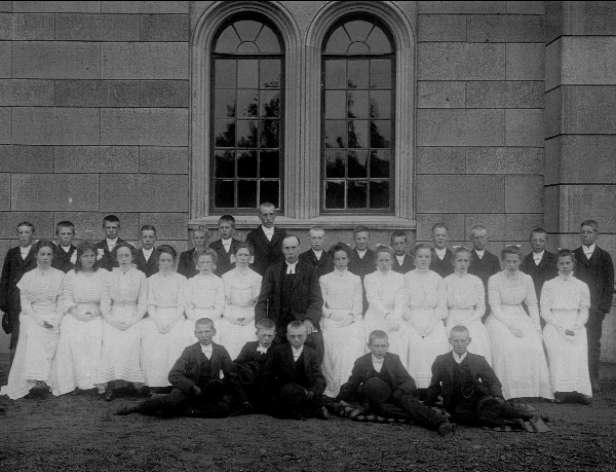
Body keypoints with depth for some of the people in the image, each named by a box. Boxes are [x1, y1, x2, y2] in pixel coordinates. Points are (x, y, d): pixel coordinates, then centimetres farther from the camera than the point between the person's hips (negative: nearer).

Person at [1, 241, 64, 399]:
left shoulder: (60, 276, 10)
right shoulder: (28, 277, 12)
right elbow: (24, 304, 5)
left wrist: (54, 321, -11)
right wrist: (40, 320, -10)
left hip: (54, 318, 0)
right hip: (32, 316, 0)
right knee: (33, 334, -30)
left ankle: (39, 380, -33)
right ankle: (37, 379, -37)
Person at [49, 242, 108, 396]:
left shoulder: (103, 274, 11)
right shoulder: (71, 275, 13)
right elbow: (66, 299, 8)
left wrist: (95, 311, -9)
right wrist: (75, 311, -8)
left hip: (96, 316, -1)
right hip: (75, 315, 1)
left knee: (96, 337, -28)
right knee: (71, 338, -26)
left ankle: (98, 381, -28)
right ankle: (70, 381, -22)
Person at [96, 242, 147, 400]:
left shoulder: (140, 276, 8)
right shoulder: (110, 276, 13)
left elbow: (143, 304, 5)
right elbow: (105, 303, 10)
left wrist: (131, 322, -8)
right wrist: (112, 321, -6)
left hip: (133, 319, -1)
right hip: (113, 318, 1)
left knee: (130, 344, -24)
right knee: (110, 345, -22)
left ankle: (134, 382, -19)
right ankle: (110, 385, -17)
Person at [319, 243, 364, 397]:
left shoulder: (356, 280, 15)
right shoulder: (324, 279, 13)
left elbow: (358, 306, 10)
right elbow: (321, 305, 7)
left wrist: (350, 317, -7)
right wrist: (334, 315, -8)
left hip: (351, 323, 0)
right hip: (330, 323, 0)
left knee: (351, 354, -17)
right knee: (332, 356, -14)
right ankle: (332, 391, -9)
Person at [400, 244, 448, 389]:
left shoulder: (437, 279, 13)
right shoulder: (407, 278, 8)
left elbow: (441, 306, 10)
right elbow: (403, 307, 4)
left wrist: (431, 323, -7)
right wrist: (415, 323, -10)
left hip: (433, 321, 1)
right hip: (411, 321, -1)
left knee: (438, 345, -19)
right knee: (415, 345, -22)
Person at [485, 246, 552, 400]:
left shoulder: (527, 279, 8)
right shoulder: (494, 280, -3)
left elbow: (532, 305, 11)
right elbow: (495, 308, -6)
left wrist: (537, 327, -2)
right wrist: (511, 326, -17)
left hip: (521, 318, 3)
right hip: (500, 319, -3)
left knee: (534, 346, -22)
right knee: (508, 348, -28)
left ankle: (534, 395, -14)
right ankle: (510, 396, -21)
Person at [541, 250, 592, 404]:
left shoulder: (582, 286, 15)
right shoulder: (549, 285, 10)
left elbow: (584, 312, 11)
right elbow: (545, 311, 4)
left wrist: (575, 327, -7)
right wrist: (562, 328, -8)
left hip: (576, 327, 1)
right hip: (554, 326, -1)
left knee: (579, 352, -24)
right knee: (559, 351, -25)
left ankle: (580, 391, -23)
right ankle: (560, 391, -25)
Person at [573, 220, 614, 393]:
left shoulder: (604, 257, 8)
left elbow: (609, 284, 6)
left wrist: (604, 307, -4)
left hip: (596, 308, 0)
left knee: (594, 344, 0)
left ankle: (593, 380, 5)